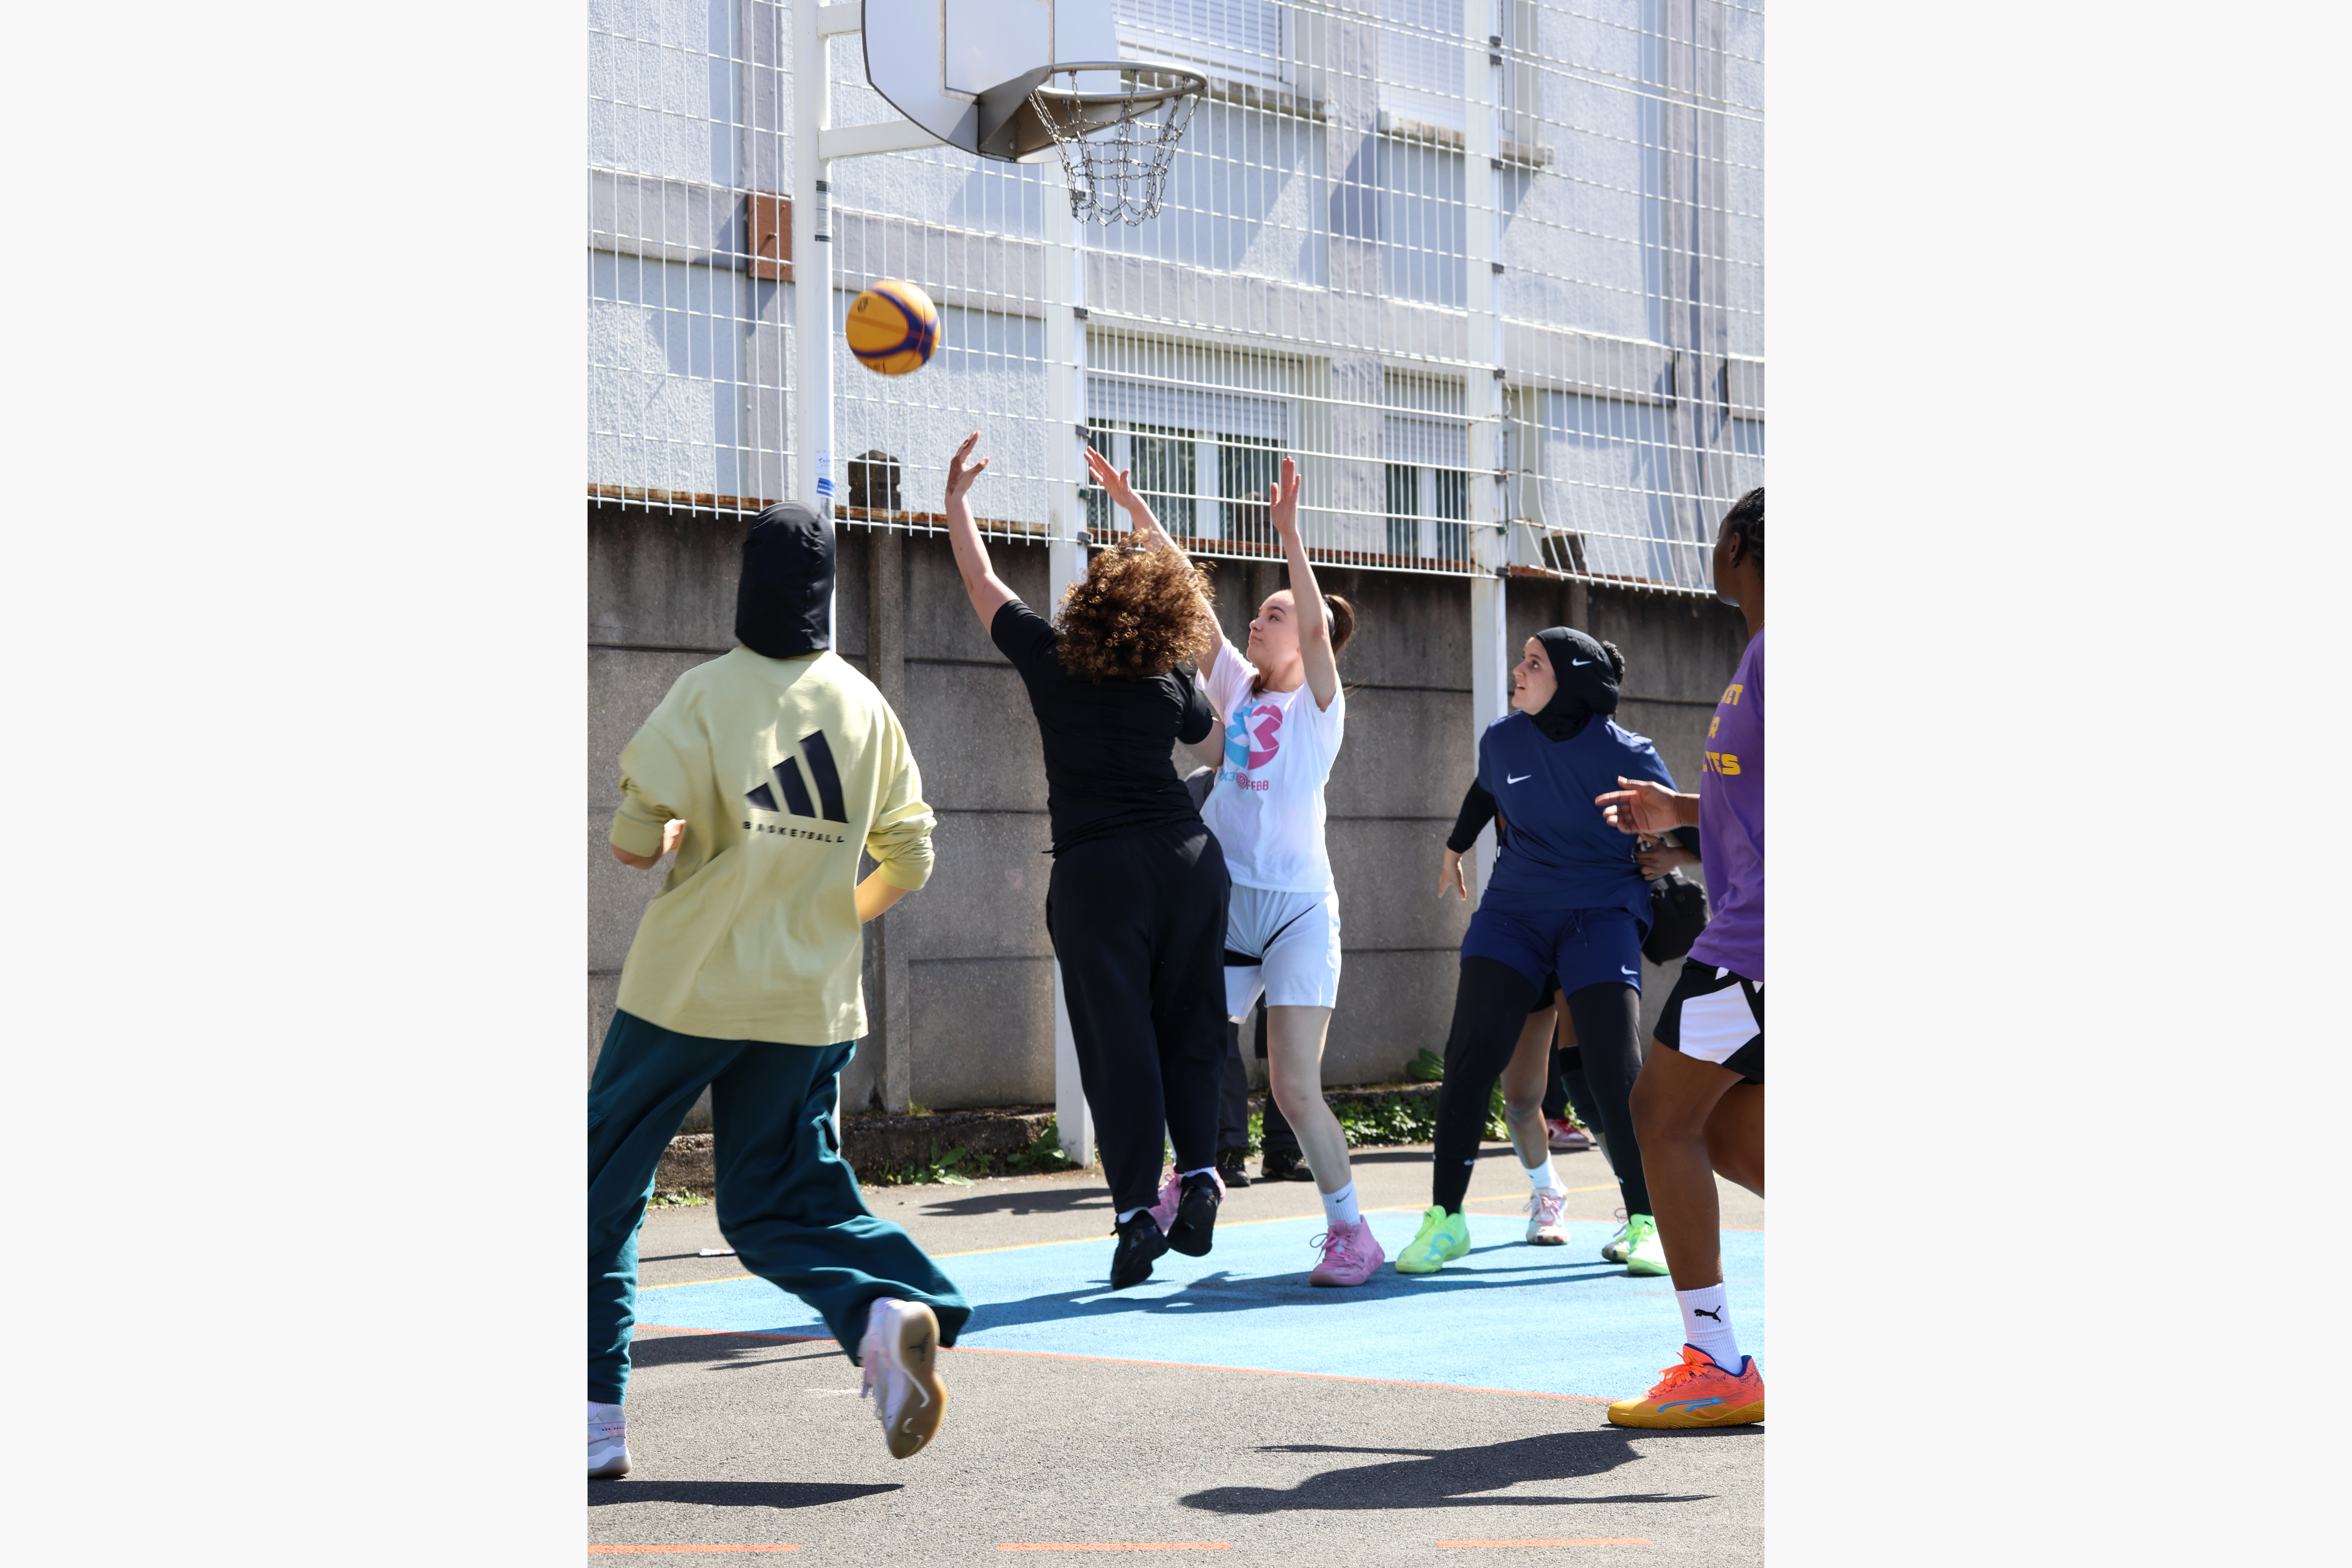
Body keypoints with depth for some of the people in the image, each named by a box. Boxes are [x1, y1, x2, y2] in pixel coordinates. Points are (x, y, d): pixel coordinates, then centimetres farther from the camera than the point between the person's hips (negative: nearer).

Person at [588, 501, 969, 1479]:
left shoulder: (709, 694, -8)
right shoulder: (865, 706, 5)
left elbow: (637, 841, -13)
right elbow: (909, 860, 7)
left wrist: (646, 842, 10)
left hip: (688, 986, -4)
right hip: (811, 1003, 4)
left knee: (605, 1189, 9)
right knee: (779, 1203, 11)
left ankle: (594, 1417, 7)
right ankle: (892, 1309, -19)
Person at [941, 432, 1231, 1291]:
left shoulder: (1049, 660, -1)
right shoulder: (1172, 688, 5)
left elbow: (983, 583, 12)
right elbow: (1218, 729, 28)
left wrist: (957, 496, 25)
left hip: (1096, 872, -2)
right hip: (1188, 858, 2)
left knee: (1116, 1039, -2)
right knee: (1190, 1026, 12)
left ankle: (1138, 1210, -6)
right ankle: (1199, 1173, -2)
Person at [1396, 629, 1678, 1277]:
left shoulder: (1625, 757, -15)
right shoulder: (1503, 738, -2)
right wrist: (1454, 851, 33)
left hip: (1601, 913, -3)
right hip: (1514, 908, 3)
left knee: (1615, 1070, -13)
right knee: (1470, 1056, -9)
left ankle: (1644, 1225, 2)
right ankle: (1445, 1219, -1)